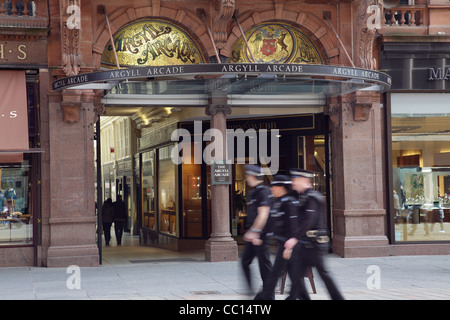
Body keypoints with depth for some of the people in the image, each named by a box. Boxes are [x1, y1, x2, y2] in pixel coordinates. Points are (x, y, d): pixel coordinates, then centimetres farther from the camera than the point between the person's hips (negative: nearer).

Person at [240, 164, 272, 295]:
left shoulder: (262, 191, -14)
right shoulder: (253, 192, 16)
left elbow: (263, 214, -22)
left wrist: (254, 232, -26)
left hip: (260, 235, -10)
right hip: (253, 235, 10)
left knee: (264, 264, -2)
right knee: (245, 261, 8)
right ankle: (251, 290, 12)